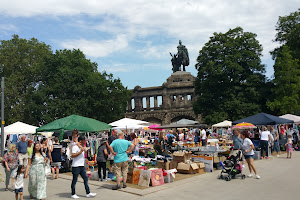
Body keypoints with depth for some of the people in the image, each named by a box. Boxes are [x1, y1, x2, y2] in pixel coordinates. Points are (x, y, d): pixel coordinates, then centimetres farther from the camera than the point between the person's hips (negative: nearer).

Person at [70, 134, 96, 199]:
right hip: (76, 166, -9)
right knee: (74, 180, 2)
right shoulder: (75, 147, -13)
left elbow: (85, 149, -5)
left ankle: (88, 193, 12)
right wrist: (80, 152, -22)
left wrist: (78, 144, -8)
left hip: (82, 166, 9)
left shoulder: (82, 146, 15)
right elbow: (72, 155, -22)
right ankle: (73, 194, 14)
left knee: (86, 178, 7)